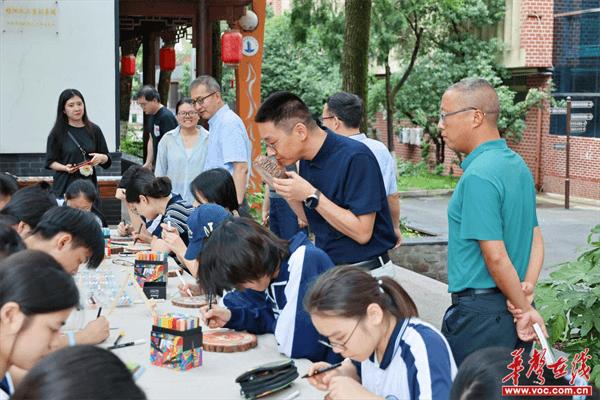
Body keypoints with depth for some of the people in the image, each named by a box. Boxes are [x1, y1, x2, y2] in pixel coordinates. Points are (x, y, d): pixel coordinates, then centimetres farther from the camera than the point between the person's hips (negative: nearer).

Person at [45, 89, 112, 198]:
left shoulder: (94, 130, 8)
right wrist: (65, 168, -12)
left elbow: (107, 160, 14)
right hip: (65, 187, -2)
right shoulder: (57, 133, 2)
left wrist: (101, 158, -7)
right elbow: (50, 162, 6)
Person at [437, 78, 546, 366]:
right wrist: (528, 287, 1)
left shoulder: (478, 176, -18)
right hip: (510, 308, 9)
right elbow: (536, 238, 13)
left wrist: (524, 308, -10)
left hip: (478, 312, -9)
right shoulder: (517, 164, 11)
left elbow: (495, 256, -21)